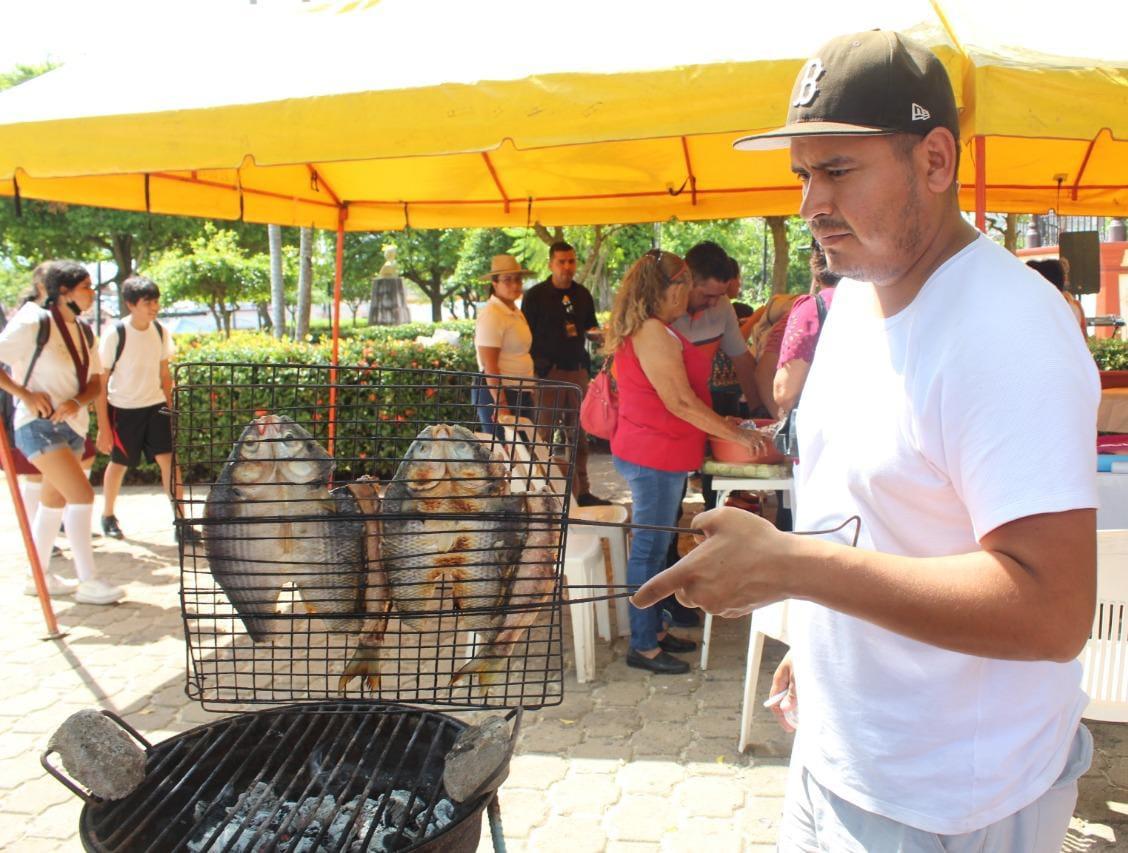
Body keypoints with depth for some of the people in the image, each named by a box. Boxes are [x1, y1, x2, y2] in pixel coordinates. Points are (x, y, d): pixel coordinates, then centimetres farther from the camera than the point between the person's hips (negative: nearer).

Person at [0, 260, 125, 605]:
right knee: (82, 495, -16)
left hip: (73, 425, 8)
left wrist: (78, 402, -9)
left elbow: (96, 379, 11)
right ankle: (87, 583, -8)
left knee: (55, 501, 15)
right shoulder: (32, 324, -12)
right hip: (39, 424, -8)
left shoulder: (84, 331, 9)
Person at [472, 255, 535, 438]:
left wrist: (529, 391, 19)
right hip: (497, 393, -9)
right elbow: (489, 365, -19)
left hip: (520, 393, 9)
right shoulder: (492, 315, -14)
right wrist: (500, 404, -21)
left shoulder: (516, 312, 13)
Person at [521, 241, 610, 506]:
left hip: (578, 368, 5)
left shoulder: (582, 294, 12)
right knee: (547, 433, -3)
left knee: (579, 432, 9)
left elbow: (591, 325, 23)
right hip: (548, 372, -5)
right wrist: (536, 366, -8)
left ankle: (582, 491, 16)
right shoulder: (535, 295, -2)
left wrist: (595, 331, 0)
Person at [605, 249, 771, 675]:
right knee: (650, 549, -2)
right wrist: (738, 435, -14)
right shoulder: (654, 334, -19)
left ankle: (654, 630, 29)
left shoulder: (651, 331, 15)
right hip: (654, 457, -11)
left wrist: (720, 423, 21)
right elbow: (680, 403, -21)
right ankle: (643, 647, 9)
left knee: (654, 546, 17)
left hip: (657, 454, 11)